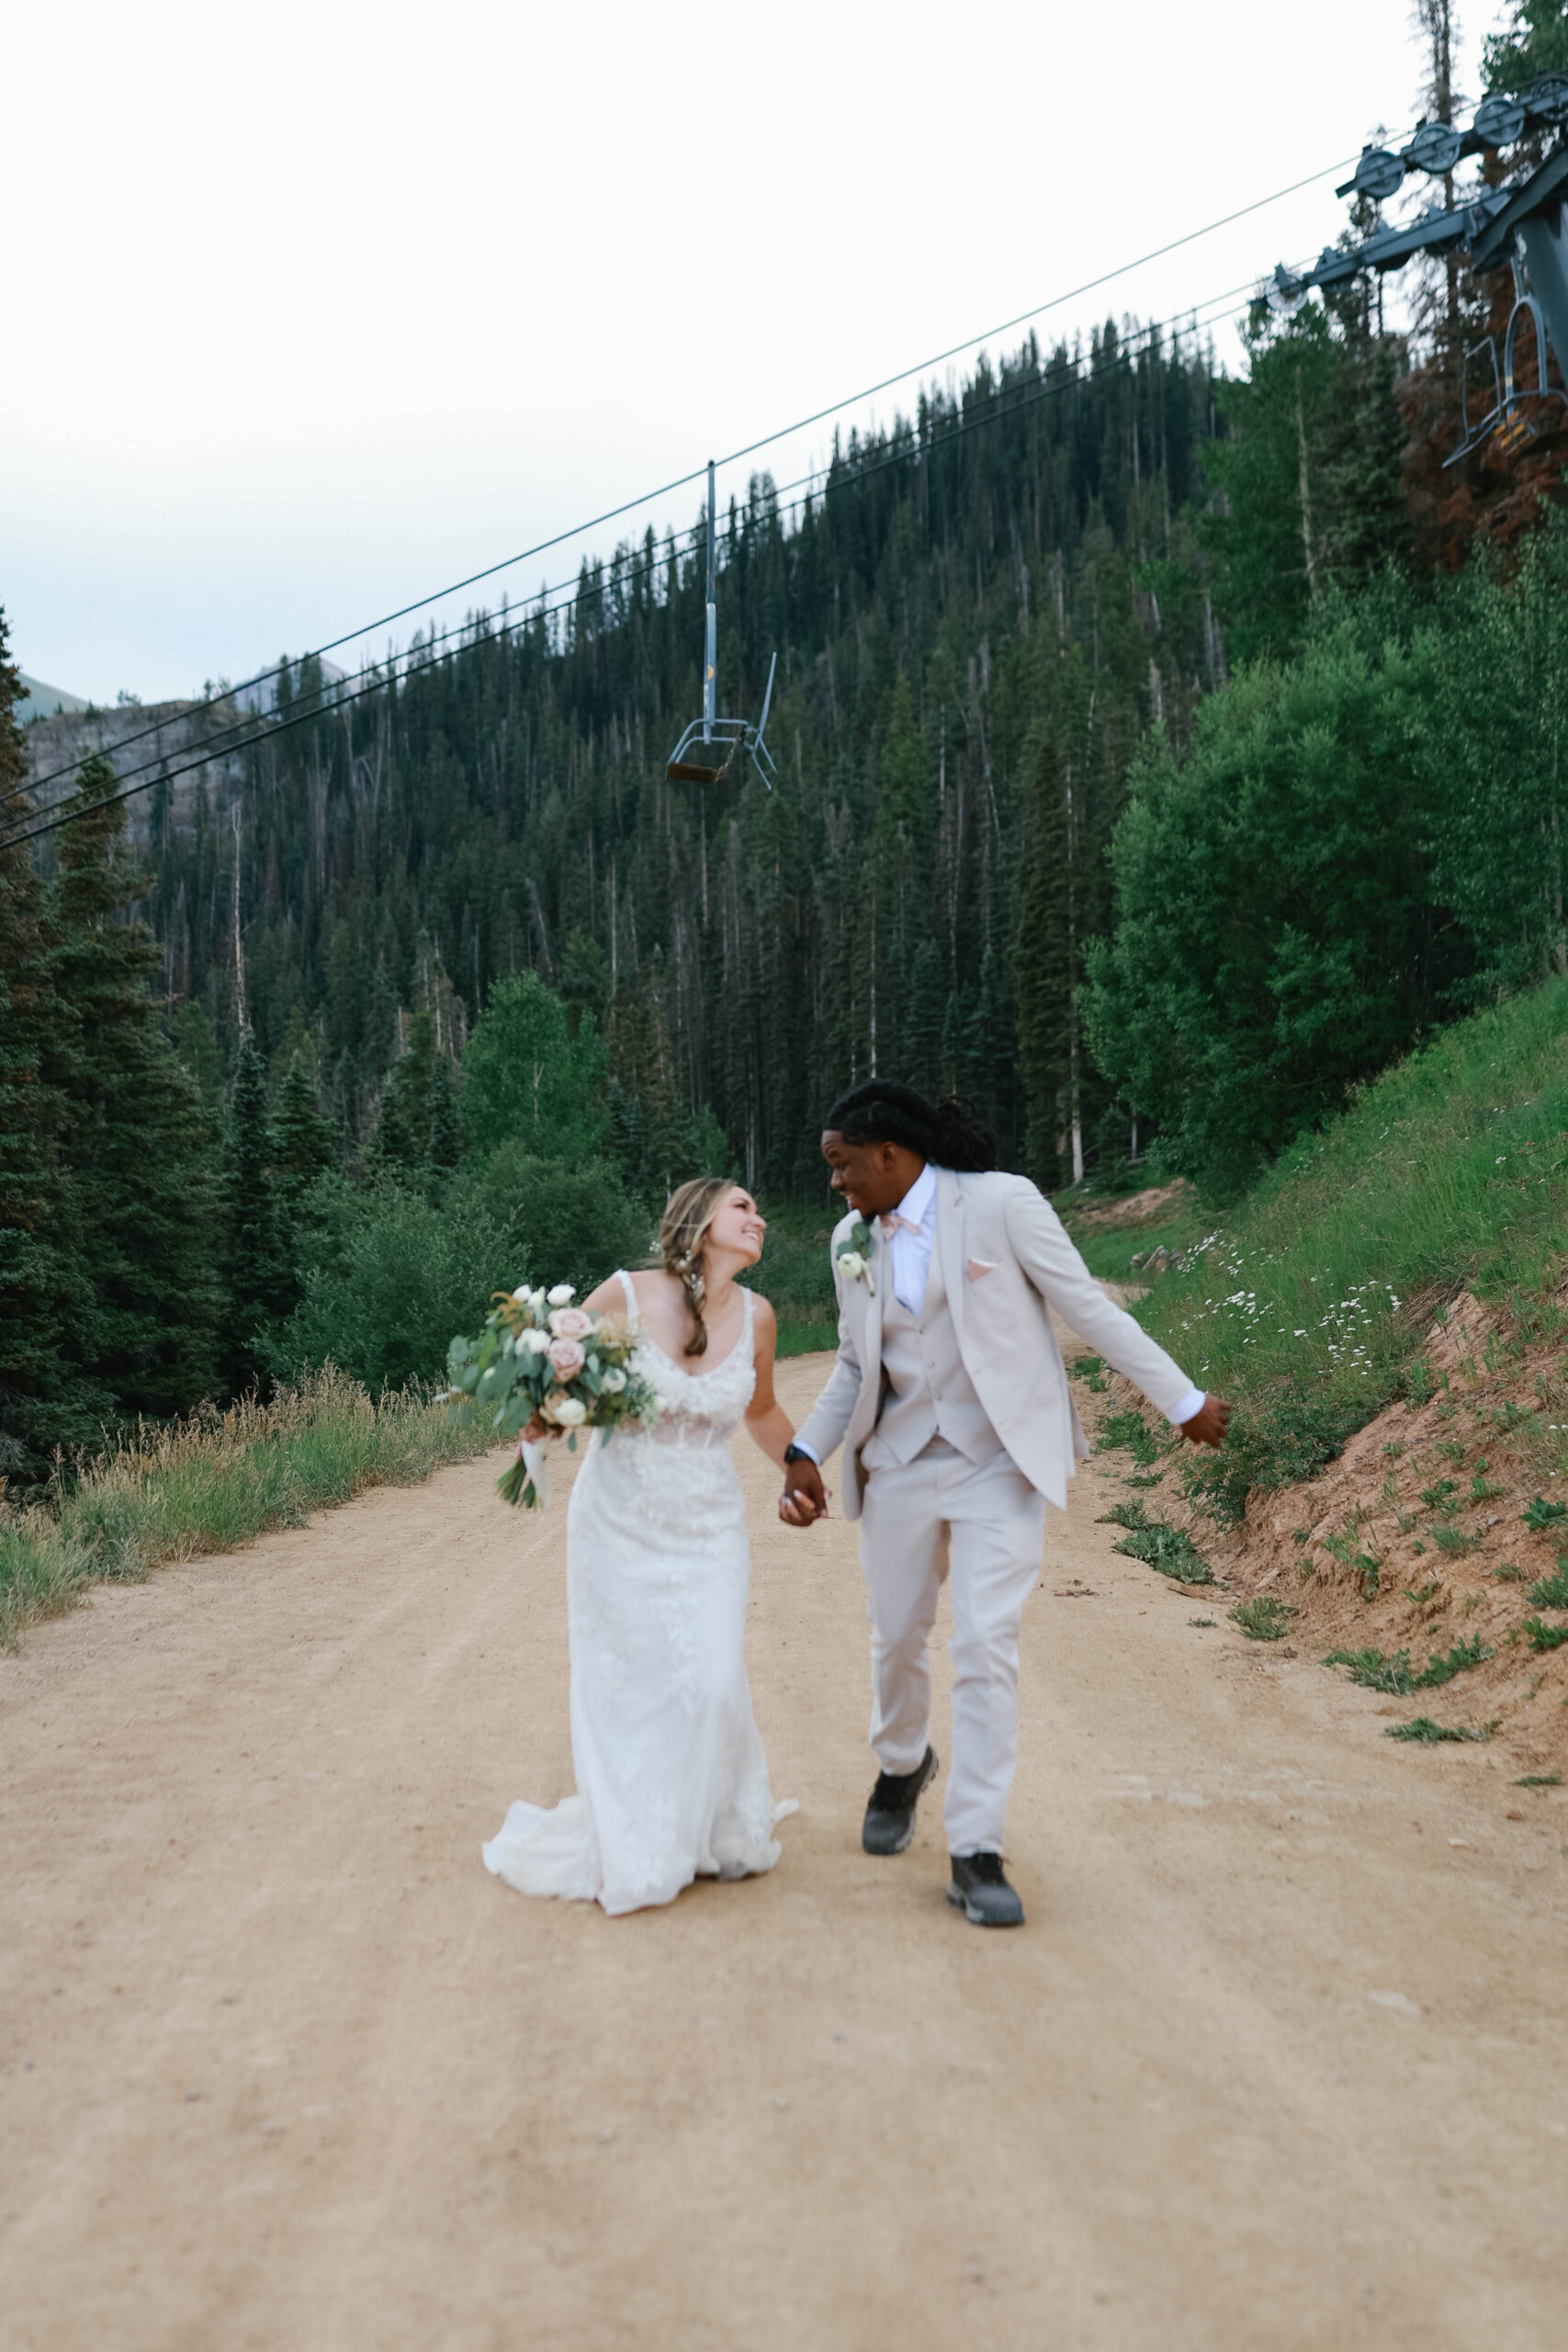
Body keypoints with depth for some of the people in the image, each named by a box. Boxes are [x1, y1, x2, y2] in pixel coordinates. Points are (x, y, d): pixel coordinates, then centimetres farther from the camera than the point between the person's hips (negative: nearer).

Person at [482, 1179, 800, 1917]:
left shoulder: (755, 1316, -5)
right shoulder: (625, 1296, -16)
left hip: (709, 1530, 2)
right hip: (619, 1524, -2)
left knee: (712, 1684, -7)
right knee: (624, 1689, 3)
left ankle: (716, 1830, 19)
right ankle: (635, 1849, 24)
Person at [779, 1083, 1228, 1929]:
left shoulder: (1001, 1202, -12)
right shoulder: (851, 1240, 4)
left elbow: (1089, 1306, -8)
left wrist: (1183, 1401, -5)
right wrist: (805, 1453, 2)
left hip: (999, 1464, -5)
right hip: (901, 1466, 5)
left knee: (987, 1648, -9)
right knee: (896, 1636, 15)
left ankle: (976, 1853, 2)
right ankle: (902, 1764, 46)